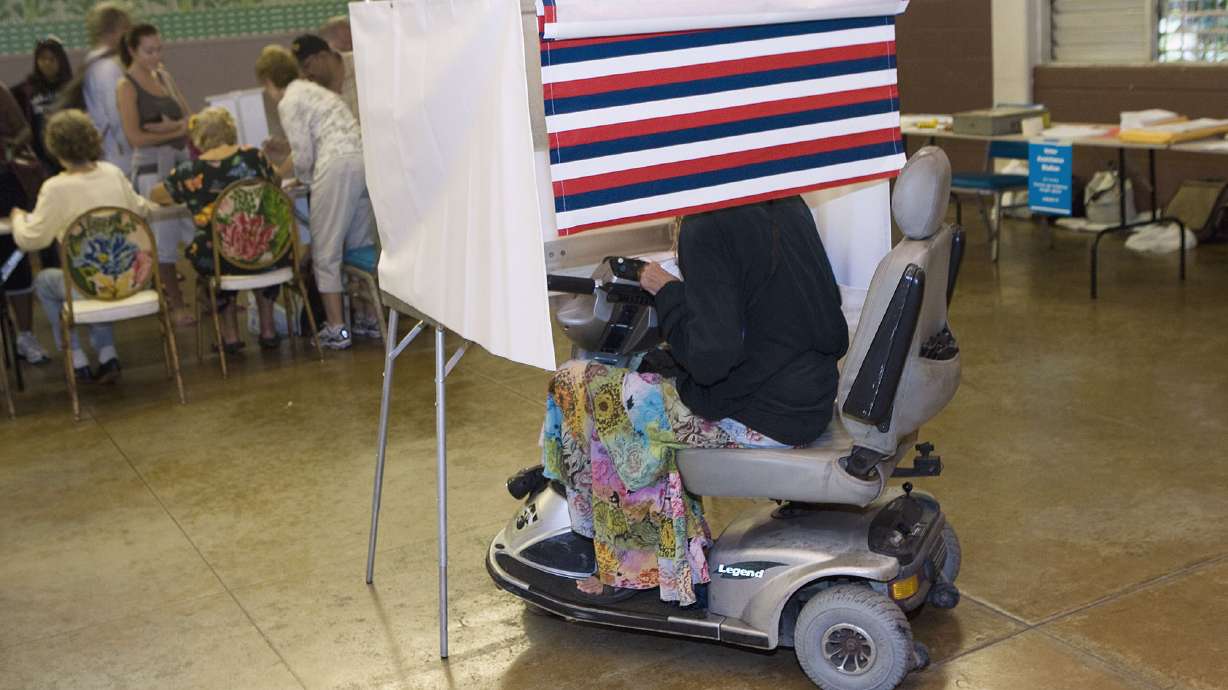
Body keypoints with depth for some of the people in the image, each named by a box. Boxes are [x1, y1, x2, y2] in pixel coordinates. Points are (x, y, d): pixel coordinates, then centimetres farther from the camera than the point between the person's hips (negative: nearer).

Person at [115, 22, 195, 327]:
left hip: (181, 158, 6)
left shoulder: (163, 76, 13)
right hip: (152, 165, -6)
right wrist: (178, 131, -7)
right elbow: (135, 136, -12)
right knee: (165, 237, -3)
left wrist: (172, 126, -9)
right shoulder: (127, 86, -5)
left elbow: (189, 117, 12)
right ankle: (176, 305, 5)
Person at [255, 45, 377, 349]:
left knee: (325, 251, 0)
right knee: (360, 245, 15)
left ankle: (336, 329, 1)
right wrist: (287, 150, 29)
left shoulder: (289, 102, 0)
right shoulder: (313, 89, 26)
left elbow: (303, 158, -2)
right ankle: (366, 319, 21)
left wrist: (275, 175, 15)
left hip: (337, 167, -9)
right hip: (363, 161, 9)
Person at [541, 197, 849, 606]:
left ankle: (633, 568, 17)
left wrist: (668, 291, -8)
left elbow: (709, 359, -24)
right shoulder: (789, 205, 3)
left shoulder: (706, 229, -21)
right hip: (813, 399, 9)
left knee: (577, 386, 3)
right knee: (652, 367, 26)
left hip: (758, 415, -9)